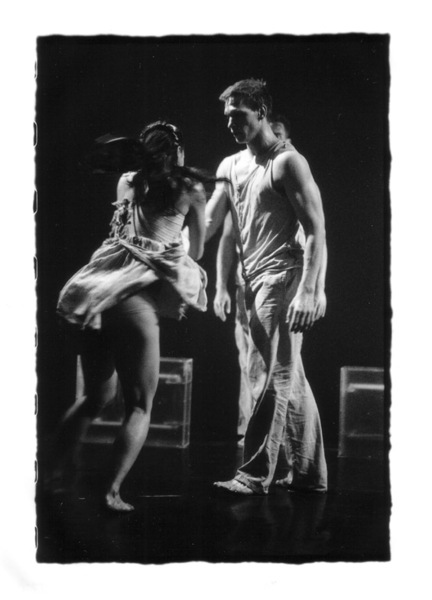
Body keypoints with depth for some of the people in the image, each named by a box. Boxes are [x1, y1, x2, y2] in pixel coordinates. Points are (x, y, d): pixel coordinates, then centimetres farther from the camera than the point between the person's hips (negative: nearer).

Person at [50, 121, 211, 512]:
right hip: (139, 293, -5)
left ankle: (56, 473, 22)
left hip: (96, 291, 6)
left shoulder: (127, 183, 19)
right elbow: (196, 251, 19)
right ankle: (113, 491, -8)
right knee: (139, 404, 4)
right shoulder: (190, 189, 8)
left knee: (96, 396, 22)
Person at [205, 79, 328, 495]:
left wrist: (308, 291, -21)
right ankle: (308, 472, 21)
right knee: (289, 378, 12)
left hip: (282, 277, -8)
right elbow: (212, 222, 11)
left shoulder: (287, 162, -7)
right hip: (253, 283, 8)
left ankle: (255, 475, -3)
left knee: (270, 376, -8)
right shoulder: (231, 166, 15)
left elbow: (316, 229, -13)